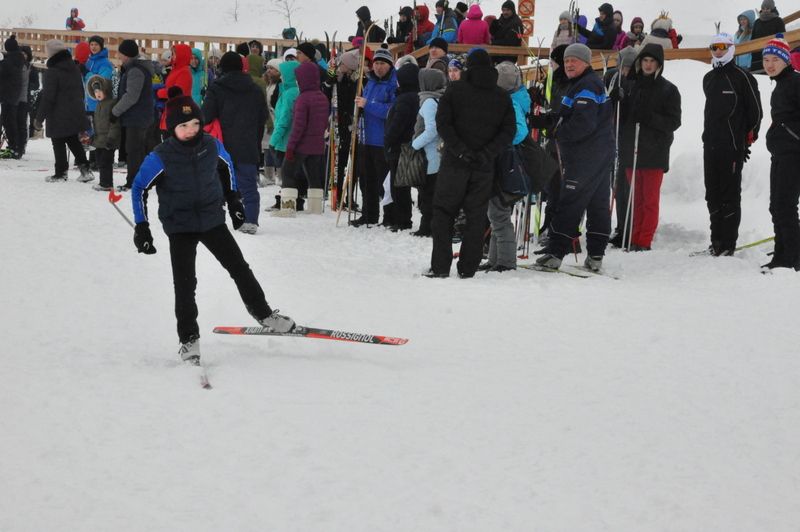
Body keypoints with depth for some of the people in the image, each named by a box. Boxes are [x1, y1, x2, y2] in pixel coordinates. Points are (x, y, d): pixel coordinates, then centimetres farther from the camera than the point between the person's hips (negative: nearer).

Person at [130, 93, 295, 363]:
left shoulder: (211, 146, -8)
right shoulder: (160, 158, -18)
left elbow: (226, 166, 14)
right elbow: (139, 188, -5)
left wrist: (233, 200, 18)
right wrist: (141, 227, -7)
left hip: (212, 220, 3)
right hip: (180, 227, -3)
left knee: (239, 267, 8)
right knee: (185, 284, -6)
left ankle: (263, 313, 27)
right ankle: (189, 339, 5)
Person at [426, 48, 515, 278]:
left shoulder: (454, 89, 0)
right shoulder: (502, 97, 7)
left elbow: (442, 123, -10)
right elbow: (508, 130, -2)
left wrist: (459, 149, -12)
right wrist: (487, 153, -7)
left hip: (455, 163, -2)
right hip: (484, 167, 2)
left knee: (444, 212, 5)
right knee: (476, 217, 8)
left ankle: (440, 266, -3)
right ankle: (467, 269, 6)